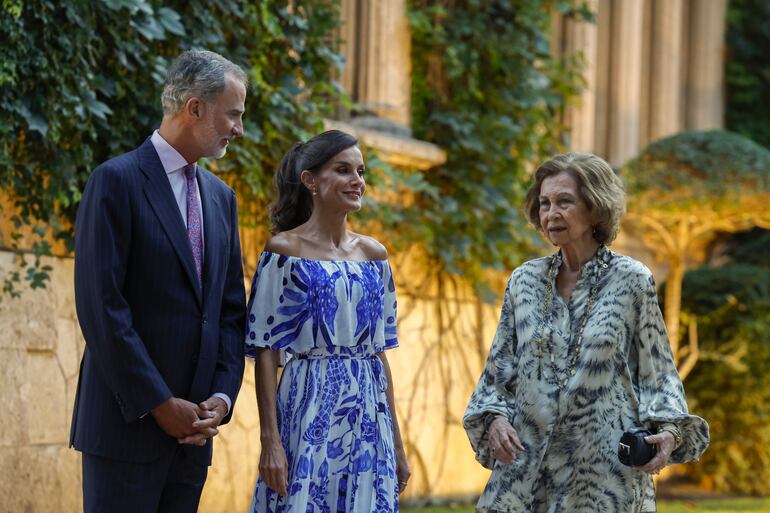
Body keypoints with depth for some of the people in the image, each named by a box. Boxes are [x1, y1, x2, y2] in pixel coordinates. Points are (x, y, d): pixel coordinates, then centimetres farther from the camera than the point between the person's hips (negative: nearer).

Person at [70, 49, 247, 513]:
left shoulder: (221, 197, 16)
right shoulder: (117, 181, -7)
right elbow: (101, 306, -13)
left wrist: (222, 397, 1)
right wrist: (160, 403, -15)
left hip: (193, 427, 6)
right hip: (128, 422, -6)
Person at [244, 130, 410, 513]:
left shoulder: (373, 254, 11)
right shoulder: (284, 250, -4)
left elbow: (379, 350, 15)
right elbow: (265, 352, -6)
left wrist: (397, 443, 13)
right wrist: (271, 441, -14)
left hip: (369, 414, 5)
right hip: (310, 412, -5)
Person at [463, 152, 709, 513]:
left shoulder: (632, 281, -1)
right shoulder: (524, 281, 9)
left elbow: (656, 374, 2)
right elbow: (499, 371, 14)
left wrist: (668, 431, -13)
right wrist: (494, 418, -5)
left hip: (604, 474, -3)